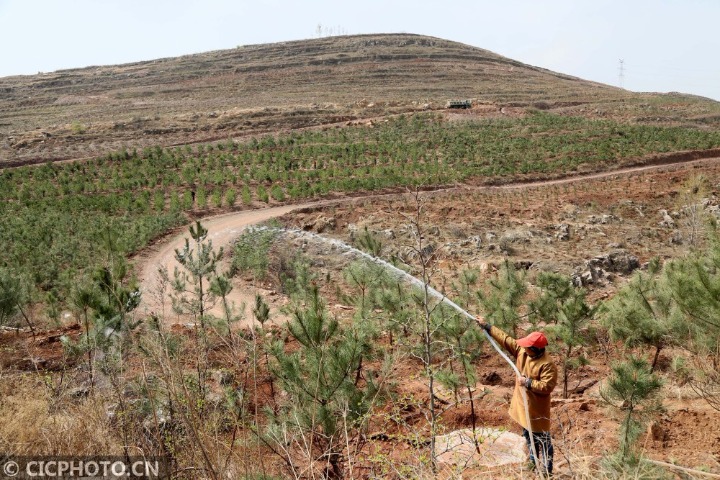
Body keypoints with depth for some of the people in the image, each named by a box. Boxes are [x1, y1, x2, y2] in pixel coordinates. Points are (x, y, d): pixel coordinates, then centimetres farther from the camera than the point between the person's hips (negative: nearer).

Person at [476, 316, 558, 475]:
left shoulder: (547, 364, -26)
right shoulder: (521, 350, -6)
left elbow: (547, 386, -27)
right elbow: (505, 339, -2)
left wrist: (528, 382, -29)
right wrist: (486, 326, -4)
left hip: (536, 408, -8)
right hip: (523, 404, 8)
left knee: (542, 438, 4)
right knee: (528, 435, 23)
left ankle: (547, 470, 16)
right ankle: (533, 461, 42)